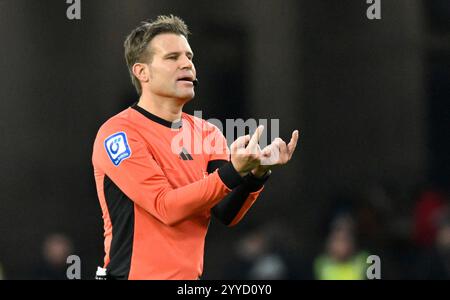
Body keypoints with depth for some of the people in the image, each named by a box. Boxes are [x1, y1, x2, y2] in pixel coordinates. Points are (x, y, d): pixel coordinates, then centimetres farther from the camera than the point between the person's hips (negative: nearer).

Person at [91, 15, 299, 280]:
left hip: (191, 276, 5)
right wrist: (233, 172, -28)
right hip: (136, 274, -5)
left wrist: (256, 173, -19)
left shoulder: (207, 133, 8)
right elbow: (167, 207, -20)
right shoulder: (117, 133, -10)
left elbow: (227, 214, -3)